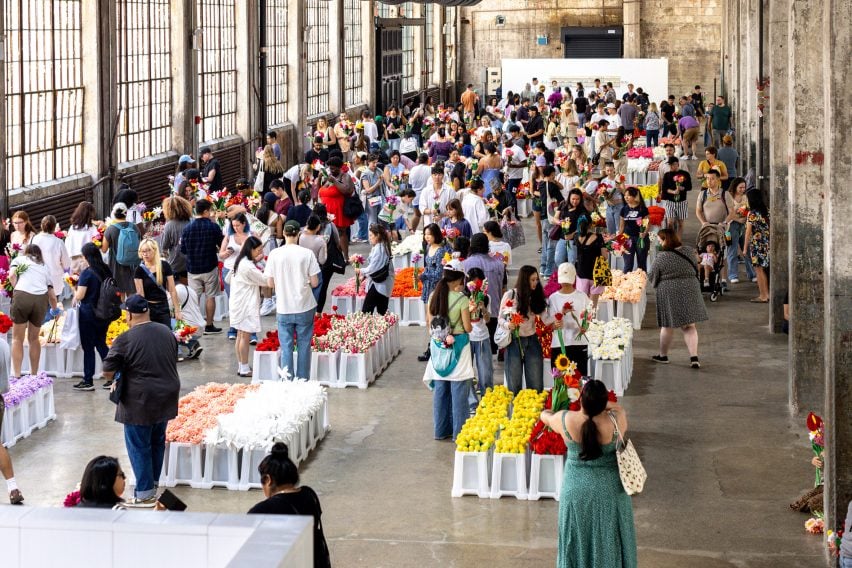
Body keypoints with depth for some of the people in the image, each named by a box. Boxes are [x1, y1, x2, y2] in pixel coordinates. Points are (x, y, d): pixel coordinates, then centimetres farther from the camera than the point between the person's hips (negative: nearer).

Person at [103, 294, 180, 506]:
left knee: (139, 445, 4)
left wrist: (116, 380, 9)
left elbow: (107, 372, -12)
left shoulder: (124, 340, -17)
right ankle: (153, 484, 30)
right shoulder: (167, 333, 3)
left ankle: (145, 493, 7)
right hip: (166, 398, 6)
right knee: (157, 441, 19)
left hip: (140, 401, -6)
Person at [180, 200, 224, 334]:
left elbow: (183, 249, 2)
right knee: (210, 297, 7)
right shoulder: (213, 227, -9)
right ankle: (209, 326, 10)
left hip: (193, 268, 2)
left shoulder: (187, 228, -3)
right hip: (210, 267, -2)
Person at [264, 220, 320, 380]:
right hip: (305, 307, 0)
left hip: (284, 308, 0)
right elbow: (315, 282, -6)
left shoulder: (275, 254, -6)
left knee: (286, 347, 7)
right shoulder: (307, 254, -8)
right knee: (304, 346, 9)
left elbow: (270, 283, -2)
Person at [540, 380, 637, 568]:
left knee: (579, 539, 15)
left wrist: (548, 412, 27)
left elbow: (545, 416, 6)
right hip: (610, 490, 0)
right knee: (608, 539, 15)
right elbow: (619, 409, 6)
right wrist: (599, 403, 16)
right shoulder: (616, 420, -19)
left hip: (577, 490, 0)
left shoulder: (566, 420, -17)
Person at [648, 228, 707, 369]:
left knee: (668, 326, 12)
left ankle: (663, 355, 27)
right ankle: (694, 358, -2)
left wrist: (657, 285, 17)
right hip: (690, 291, 3)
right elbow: (696, 270, 11)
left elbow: (652, 278, -5)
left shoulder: (662, 257, -15)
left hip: (669, 293, -3)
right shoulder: (688, 252, -1)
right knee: (689, 326, 7)